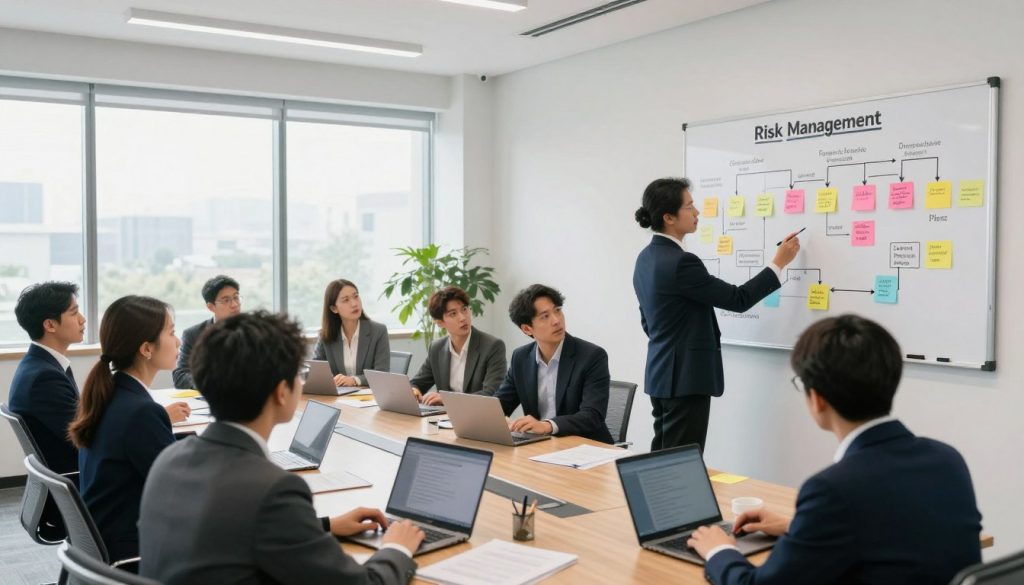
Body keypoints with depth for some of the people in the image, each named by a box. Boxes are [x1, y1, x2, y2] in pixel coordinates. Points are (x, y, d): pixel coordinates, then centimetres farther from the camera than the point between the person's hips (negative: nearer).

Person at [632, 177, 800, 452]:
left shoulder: (646, 257, 8)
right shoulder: (680, 262, -21)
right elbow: (738, 299, -14)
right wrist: (779, 263, -4)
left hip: (661, 374, 10)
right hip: (684, 378, -10)